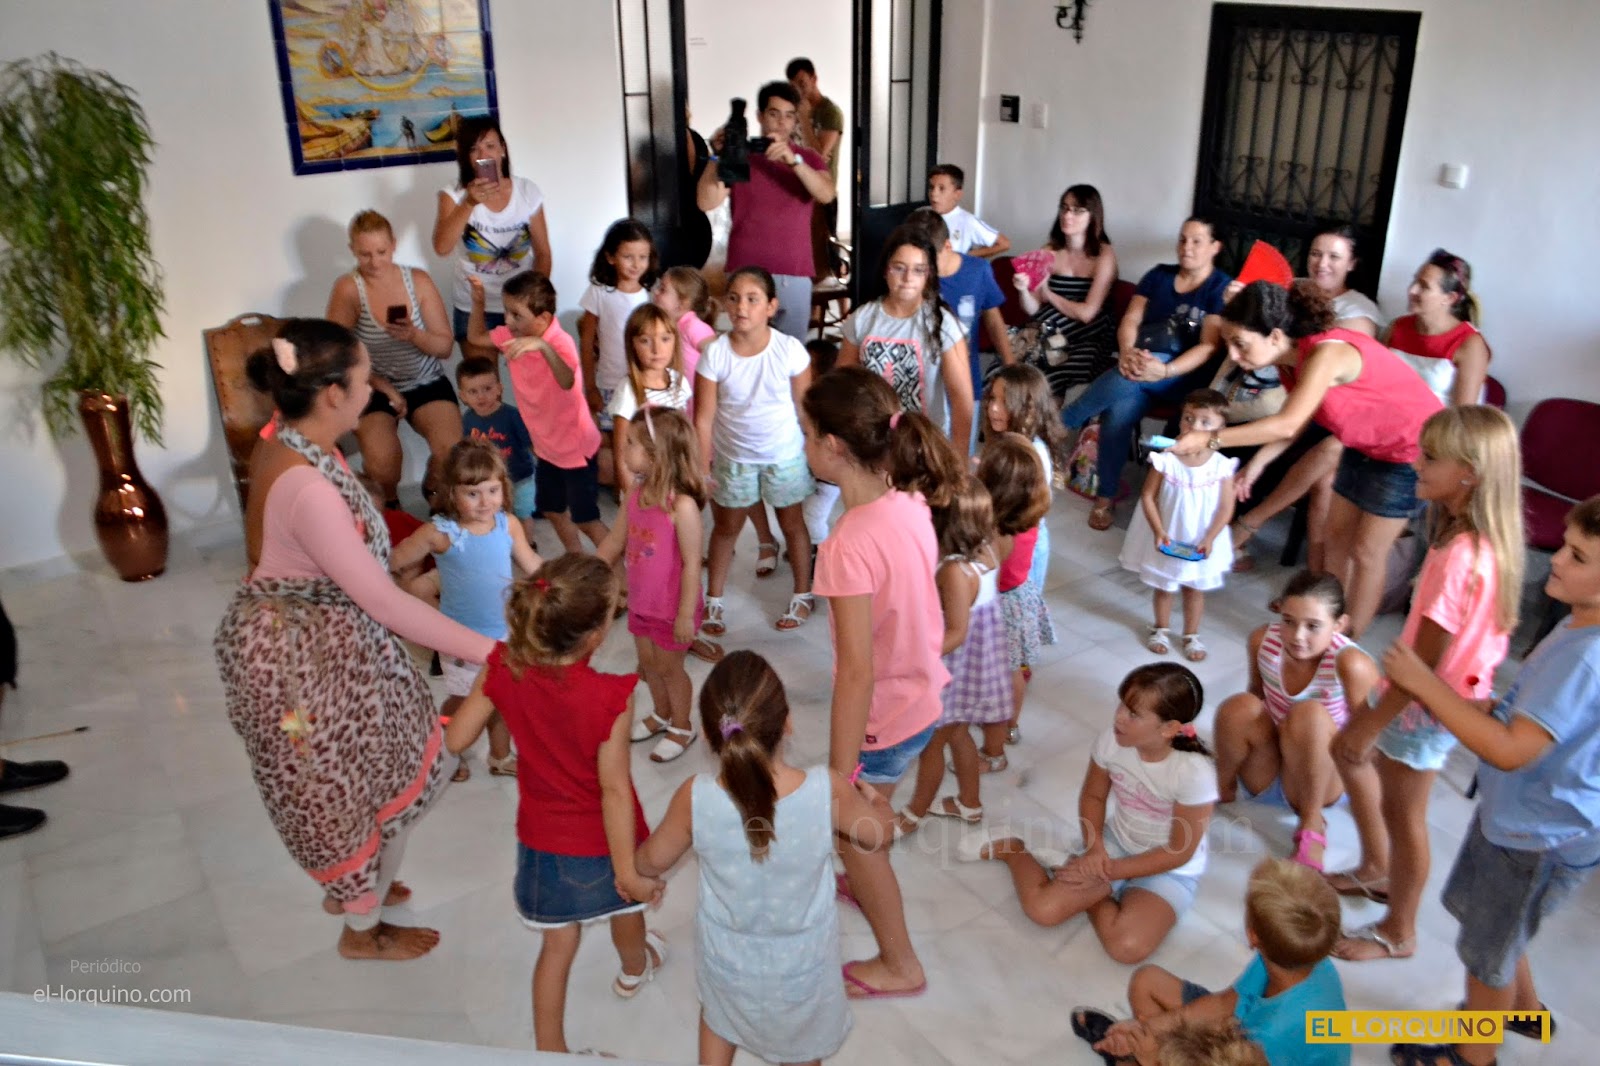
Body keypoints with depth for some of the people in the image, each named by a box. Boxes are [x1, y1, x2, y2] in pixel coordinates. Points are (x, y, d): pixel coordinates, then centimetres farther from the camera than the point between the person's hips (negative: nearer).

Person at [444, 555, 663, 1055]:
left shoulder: (504, 669, -21)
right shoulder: (610, 697, -33)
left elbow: (457, 739, -11)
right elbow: (614, 789, -28)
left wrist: (481, 689, 7)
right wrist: (629, 871, -18)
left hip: (544, 838, 2)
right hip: (604, 838, -2)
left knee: (558, 944, 21)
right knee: (626, 906, 31)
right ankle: (635, 968, 61)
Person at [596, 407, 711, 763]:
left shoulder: (682, 506, -30)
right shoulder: (634, 494, -7)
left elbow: (692, 564, -25)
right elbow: (615, 541, 6)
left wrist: (686, 615, -20)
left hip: (672, 609, -7)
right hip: (640, 603, 7)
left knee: (668, 667, 13)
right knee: (647, 663, 23)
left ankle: (681, 727, 37)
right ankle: (661, 714, 49)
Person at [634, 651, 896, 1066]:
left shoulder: (695, 798, -30)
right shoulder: (828, 790, -31)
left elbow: (651, 863, -9)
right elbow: (877, 834, -9)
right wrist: (875, 803, 14)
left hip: (728, 960, 0)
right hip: (802, 964, 0)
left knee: (719, 1012, 35)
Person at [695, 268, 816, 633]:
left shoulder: (790, 349, -18)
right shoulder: (715, 353, -16)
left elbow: (804, 406, -7)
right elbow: (704, 416, -12)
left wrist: (813, 450, -2)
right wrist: (701, 467, -12)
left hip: (784, 455, -1)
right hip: (733, 457, 1)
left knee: (792, 524, 16)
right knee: (726, 527, 17)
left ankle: (803, 595, 35)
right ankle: (713, 600, 32)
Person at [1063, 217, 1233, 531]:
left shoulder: (1221, 288, 1)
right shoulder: (1159, 275, 15)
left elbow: (1208, 346, -10)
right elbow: (1130, 321, 6)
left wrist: (1164, 370, -28)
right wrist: (1127, 352, -18)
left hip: (1186, 375, -3)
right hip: (1140, 364, 3)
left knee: (1126, 381, -36)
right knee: (1119, 411, -30)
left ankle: (1055, 425, -18)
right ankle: (1105, 498, -19)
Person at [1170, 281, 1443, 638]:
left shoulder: (1326, 354, -34)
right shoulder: (1292, 358, -7)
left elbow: (1287, 424, -42)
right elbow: (1297, 421, 1)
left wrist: (1209, 440, -40)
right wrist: (1257, 462, -8)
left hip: (1412, 447, -8)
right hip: (1366, 444, 8)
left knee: (1367, 551, 0)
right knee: (1337, 534, 12)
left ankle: (1347, 643, 14)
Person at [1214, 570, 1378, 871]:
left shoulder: (1351, 665, -28)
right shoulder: (1263, 640, -15)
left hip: (1323, 780, -3)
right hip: (1264, 776, 3)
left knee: (1310, 714, -33)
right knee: (1239, 707, -28)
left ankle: (1312, 825, -15)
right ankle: (1222, 789, 1)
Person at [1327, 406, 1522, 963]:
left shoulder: (1459, 557, -32)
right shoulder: (1489, 541, -4)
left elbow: (1425, 659, -27)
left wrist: (1372, 724, -17)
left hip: (1427, 706, -9)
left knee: (1402, 813, 9)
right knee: (1349, 750, 25)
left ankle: (1397, 933, 30)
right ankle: (1376, 868, 44)